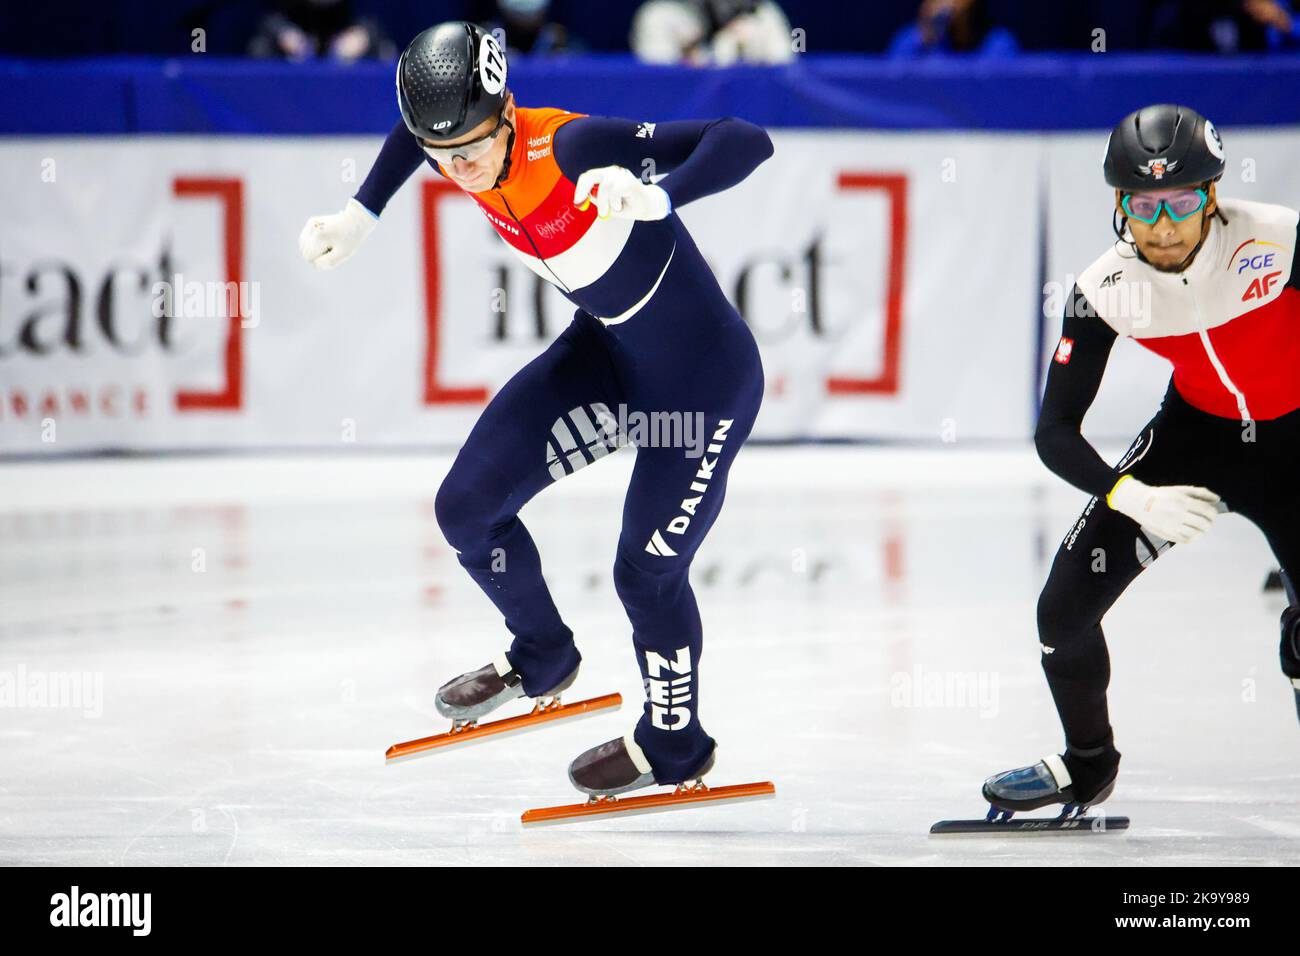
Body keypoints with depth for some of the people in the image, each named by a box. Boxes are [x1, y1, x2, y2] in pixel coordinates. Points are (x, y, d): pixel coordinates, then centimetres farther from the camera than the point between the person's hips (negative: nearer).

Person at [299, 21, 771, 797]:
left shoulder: (572, 145, -33)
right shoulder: (458, 151, -12)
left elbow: (747, 143, -39)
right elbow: (415, 132, 16)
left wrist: (655, 198, -54)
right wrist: (359, 218, 11)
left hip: (706, 375, -7)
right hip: (607, 353, 8)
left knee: (647, 568, 0)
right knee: (467, 507, 5)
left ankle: (675, 746, 28)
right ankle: (541, 660, 33)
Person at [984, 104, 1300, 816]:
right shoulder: (1105, 290, -18)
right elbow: (1055, 432, -12)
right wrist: (1138, 500, -27)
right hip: (1196, 430, 3)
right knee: (1065, 608, -3)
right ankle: (1086, 766, 24)